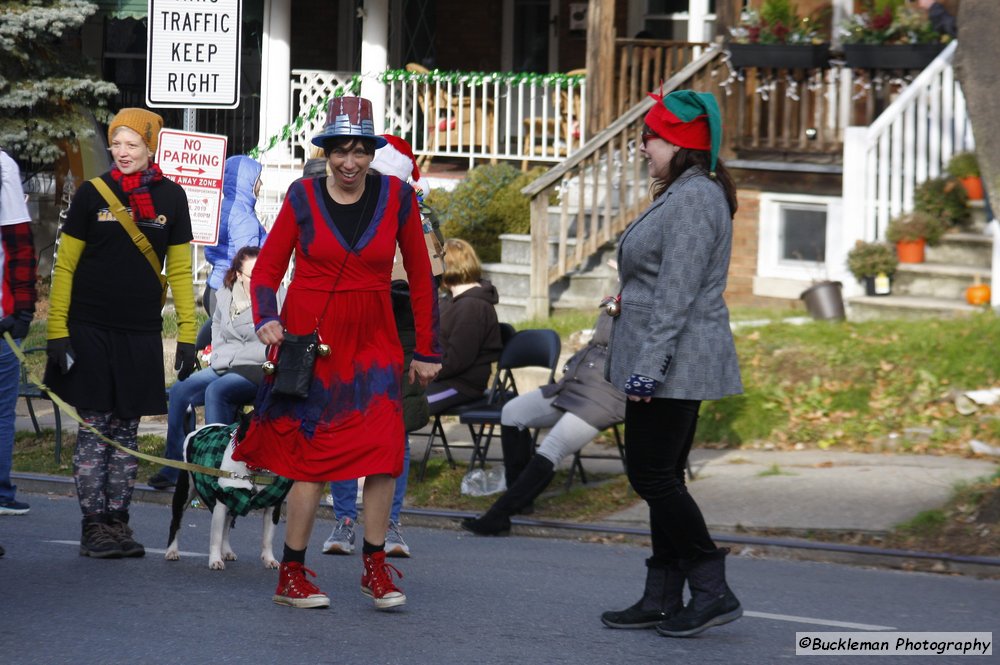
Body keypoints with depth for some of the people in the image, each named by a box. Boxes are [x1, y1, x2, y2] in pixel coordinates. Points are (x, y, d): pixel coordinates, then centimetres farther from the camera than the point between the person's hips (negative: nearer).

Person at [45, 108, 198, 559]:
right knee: (94, 427, -3)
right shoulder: (92, 194, 0)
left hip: (141, 334, 2)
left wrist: (187, 334, 3)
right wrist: (56, 332, -6)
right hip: (90, 330, -2)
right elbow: (65, 266, 1)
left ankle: (118, 523, 12)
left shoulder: (170, 197, 5)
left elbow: (179, 270, 9)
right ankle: (93, 526, 0)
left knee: (127, 429, 6)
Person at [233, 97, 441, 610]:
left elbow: (420, 277, 9)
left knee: (384, 448, -11)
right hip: (310, 338, -2)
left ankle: (375, 567, 3)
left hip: (372, 342, 2)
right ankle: (291, 577, 7)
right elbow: (267, 268, 3)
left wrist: (427, 351, 10)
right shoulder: (303, 197, -1)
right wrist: (266, 320, -16)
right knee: (314, 455, -3)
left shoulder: (397, 197, 2)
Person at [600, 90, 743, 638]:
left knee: (653, 477, -9)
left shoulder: (693, 198, -17)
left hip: (674, 365, -11)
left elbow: (676, 293, -23)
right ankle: (662, 598, 14)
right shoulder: (681, 194, 17)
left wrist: (649, 363, -24)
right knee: (662, 479, 11)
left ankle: (713, 592, -8)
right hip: (675, 367, 11)